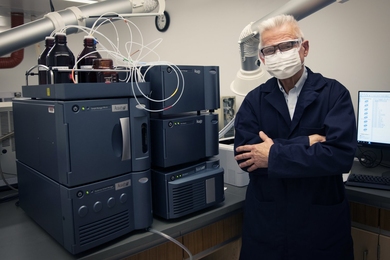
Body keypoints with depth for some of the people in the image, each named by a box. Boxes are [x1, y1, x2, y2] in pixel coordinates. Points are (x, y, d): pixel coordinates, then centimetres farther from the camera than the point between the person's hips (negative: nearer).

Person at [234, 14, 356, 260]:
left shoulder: (335, 93, -6)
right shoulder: (254, 100, -1)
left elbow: (341, 154, -19)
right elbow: (245, 154, -14)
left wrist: (274, 155, -18)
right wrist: (307, 143, -18)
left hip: (322, 221, -1)